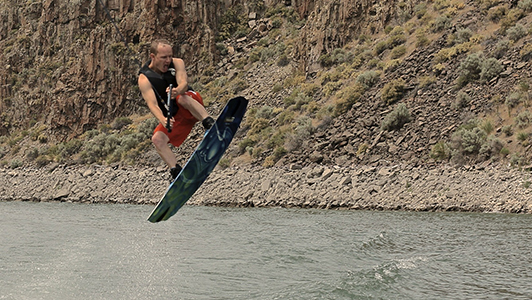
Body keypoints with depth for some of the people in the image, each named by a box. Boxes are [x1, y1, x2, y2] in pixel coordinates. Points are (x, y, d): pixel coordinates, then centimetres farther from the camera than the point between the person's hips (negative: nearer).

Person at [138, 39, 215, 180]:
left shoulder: (177, 63, -8)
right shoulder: (144, 79, -13)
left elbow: (184, 83, -26)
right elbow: (152, 104, -26)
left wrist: (177, 91, -52)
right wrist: (163, 120, -47)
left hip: (192, 105, -1)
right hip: (174, 116, 1)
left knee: (182, 98, -35)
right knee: (157, 139, -22)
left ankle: (210, 124, -45)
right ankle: (176, 171, -20)